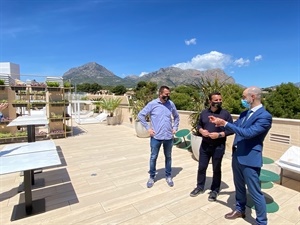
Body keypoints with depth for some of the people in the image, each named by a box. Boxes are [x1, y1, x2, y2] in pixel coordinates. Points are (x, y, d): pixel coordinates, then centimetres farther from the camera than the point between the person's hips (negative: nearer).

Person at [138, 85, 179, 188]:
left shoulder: (171, 104, 1)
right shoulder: (152, 104, -9)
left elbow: (176, 116, 16)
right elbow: (140, 115, -5)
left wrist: (175, 128, 7)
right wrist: (148, 128, -8)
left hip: (169, 136, 3)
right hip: (156, 137, -2)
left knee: (168, 157, 16)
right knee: (153, 157, 11)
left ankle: (168, 176, 35)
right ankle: (152, 177, 30)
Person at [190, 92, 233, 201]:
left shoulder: (225, 114, -8)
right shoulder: (204, 113, 2)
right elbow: (199, 125, 13)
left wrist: (219, 134, -20)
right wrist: (201, 130, -9)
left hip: (218, 147, -3)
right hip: (204, 145, 3)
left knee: (216, 169, 13)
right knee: (201, 167, 13)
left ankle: (215, 190, 32)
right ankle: (200, 187, 34)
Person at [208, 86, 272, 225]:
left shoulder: (265, 116, -17)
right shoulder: (245, 113, 9)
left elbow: (248, 133, -27)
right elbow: (234, 126, 20)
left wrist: (226, 124, -23)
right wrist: (219, 122, 7)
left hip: (250, 159, -8)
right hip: (237, 156, 8)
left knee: (255, 192, 5)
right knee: (239, 186, 23)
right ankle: (240, 210, 43)